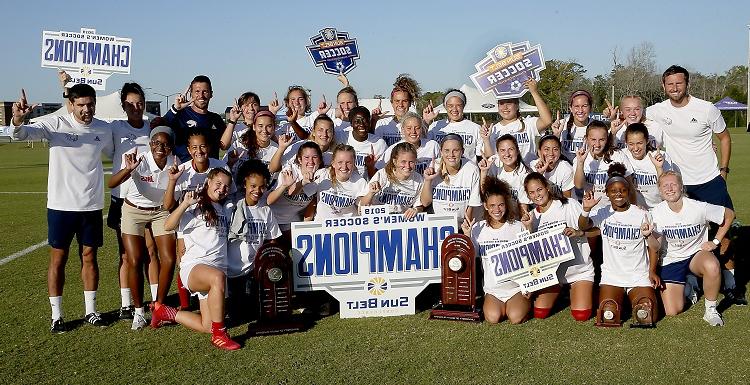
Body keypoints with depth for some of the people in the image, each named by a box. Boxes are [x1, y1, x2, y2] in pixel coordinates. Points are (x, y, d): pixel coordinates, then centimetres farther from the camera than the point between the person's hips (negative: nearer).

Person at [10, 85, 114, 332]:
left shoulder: (104, 129, 3)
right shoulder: (56, 125, -8)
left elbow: (113, 154, 23)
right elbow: (21, 134, -21)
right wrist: (18, 120, -42)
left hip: (91, 206, 3)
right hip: (61, 205, -3)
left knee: (89, 257, 10)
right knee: (58, 259, 3)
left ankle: (91, 311, 22)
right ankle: (56, 316, 12)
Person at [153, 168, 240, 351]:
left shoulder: (223, 209, 21)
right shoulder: (195, 207, 0)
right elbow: (168, 226, -12)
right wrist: (185, 204, -24)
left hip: (219, 267, 7)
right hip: (194, 266, -7)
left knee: (207, 326, 1)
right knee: (217, 277, -42)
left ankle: (166, 313, 26)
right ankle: (219, 334, -32)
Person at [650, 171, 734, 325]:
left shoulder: (699, 207, -18)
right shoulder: (657, 213, -13)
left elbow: (729, 214, -2)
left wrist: (715, 241, -5)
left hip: (697, 254, -1)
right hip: (671, 260, 1)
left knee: (712, 266, -40)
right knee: (673, 312, -7)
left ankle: (711, 311, -16)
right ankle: (682, 287, 28)